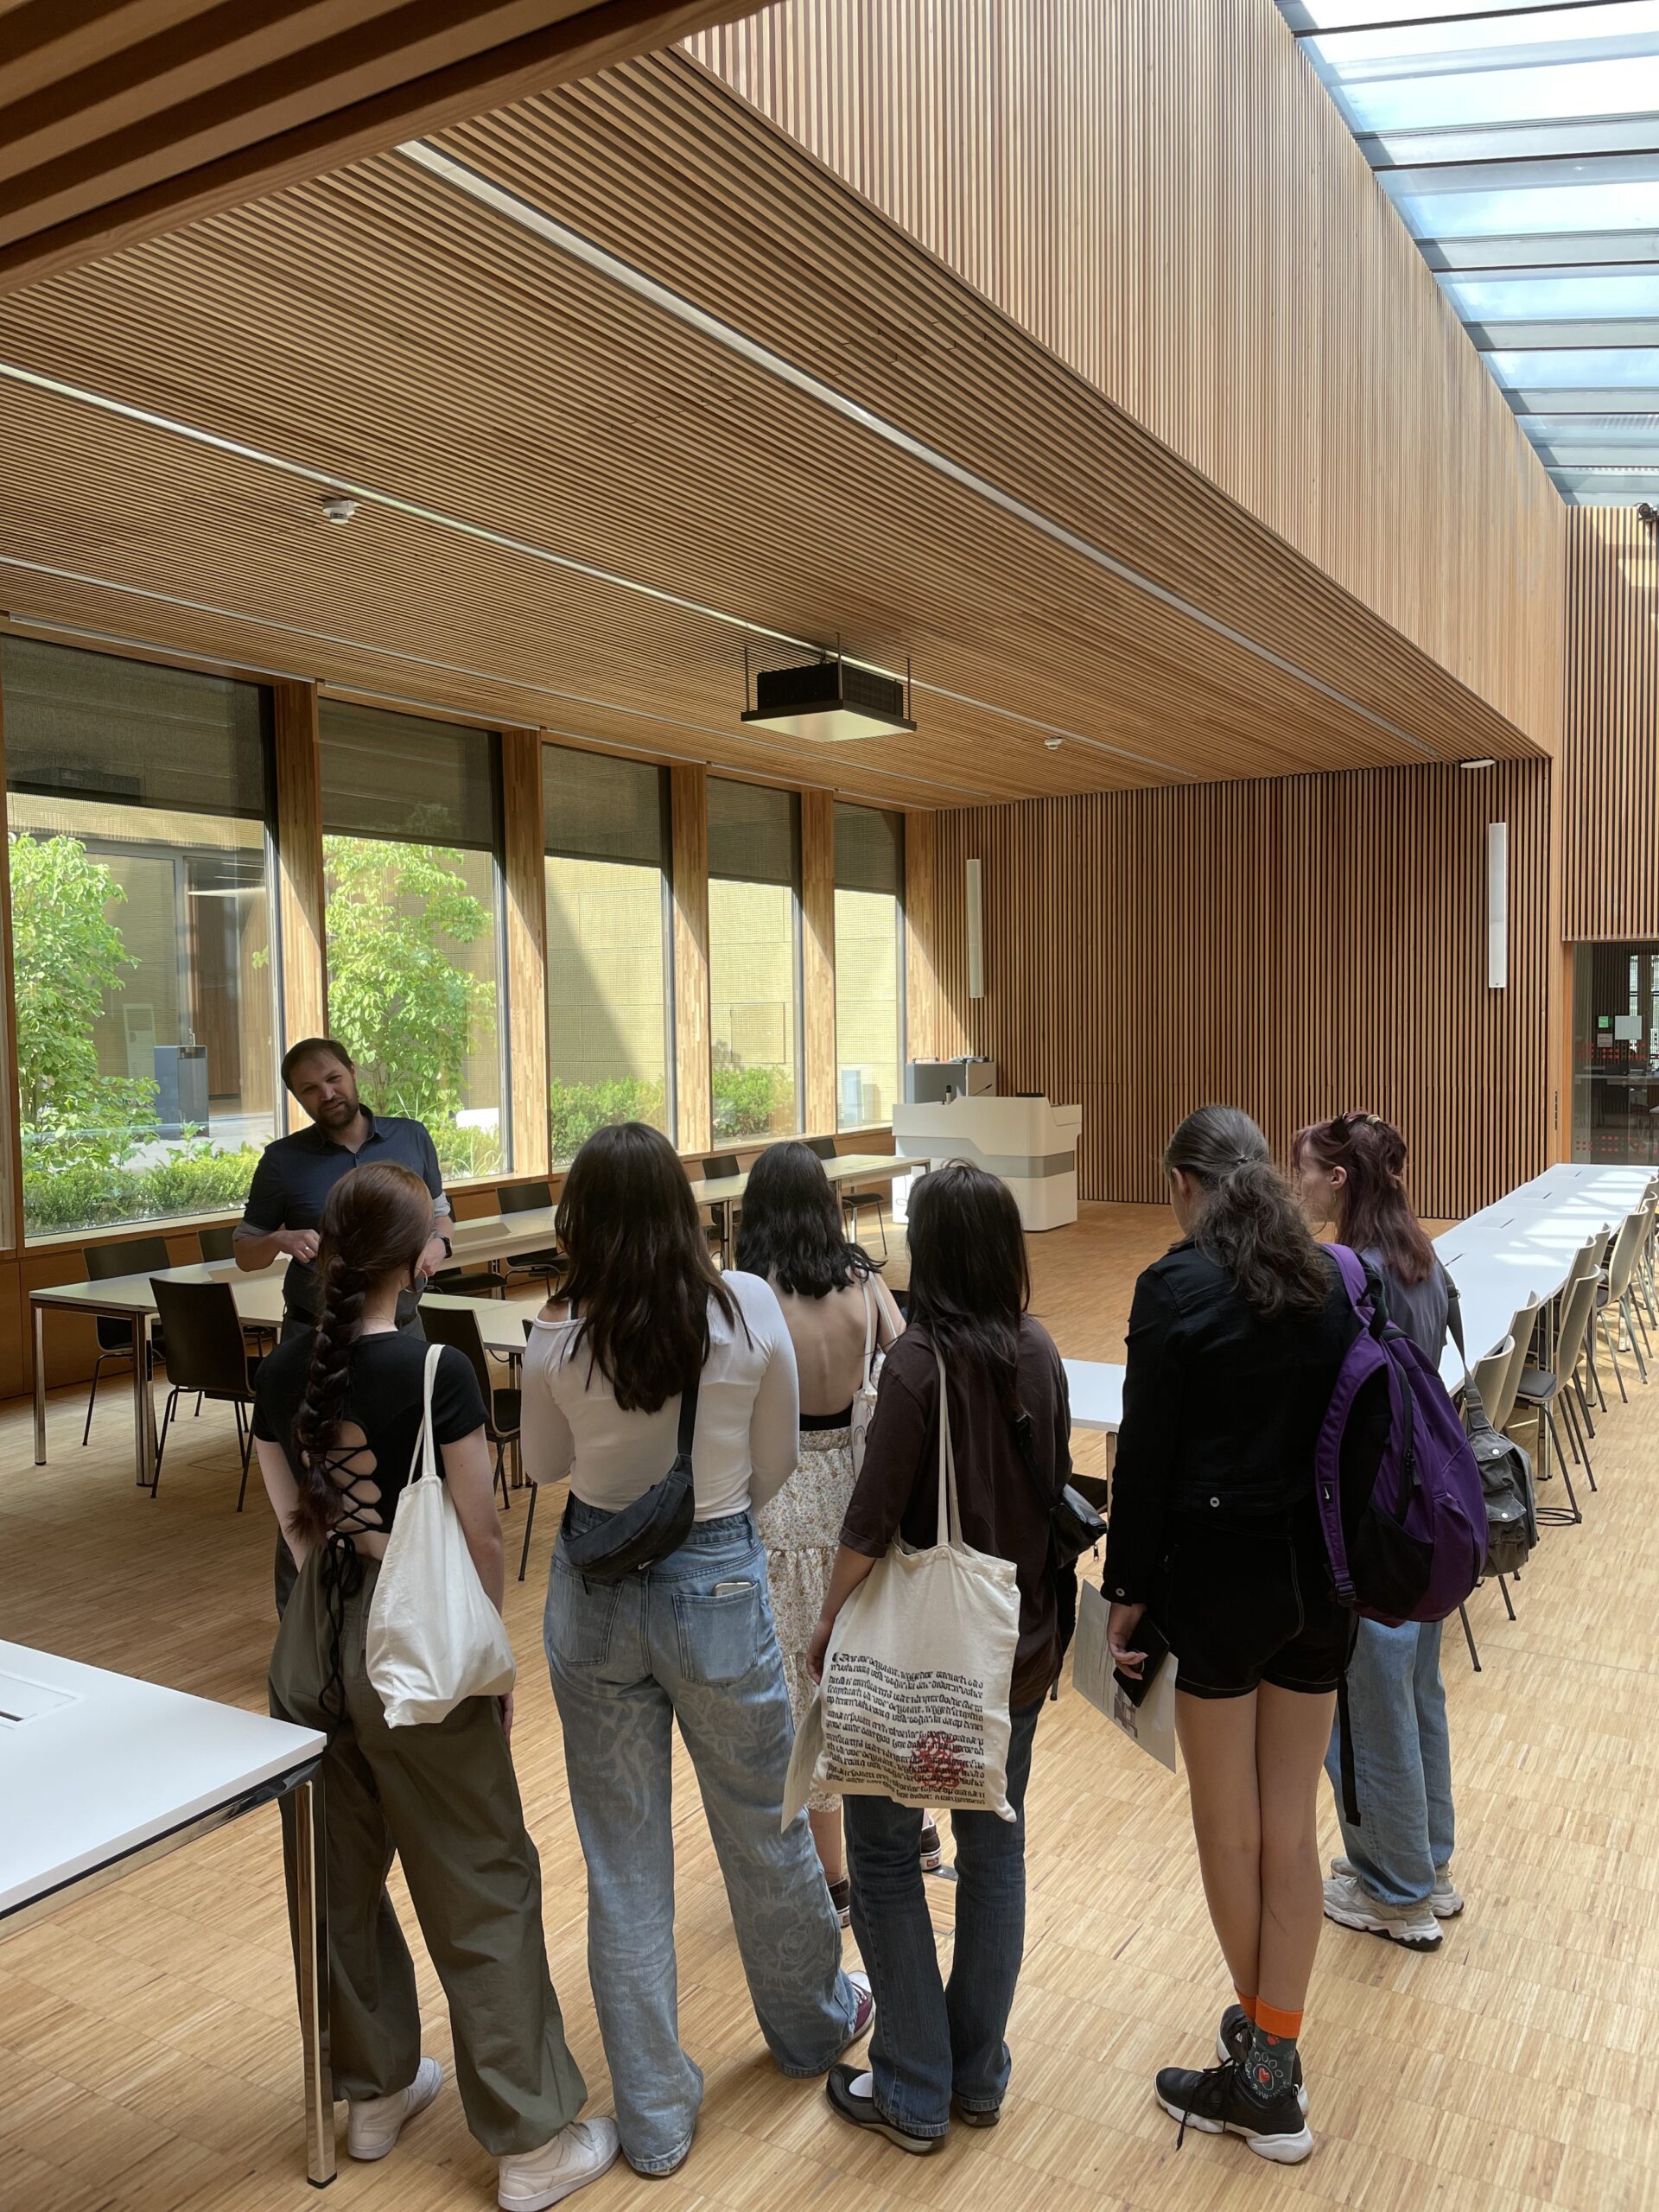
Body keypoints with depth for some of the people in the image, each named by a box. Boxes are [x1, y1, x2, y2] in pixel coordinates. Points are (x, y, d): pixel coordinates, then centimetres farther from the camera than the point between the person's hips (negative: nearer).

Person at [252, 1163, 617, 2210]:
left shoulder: (283, 1374, -3)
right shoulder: (436, 1373, -20)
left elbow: (296, 1523, 6)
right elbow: (482, 1535, -14)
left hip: (315, 1641, 6)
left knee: (342, 1876, 20)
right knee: (481, 1890, 7)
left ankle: (376, 2089, 40)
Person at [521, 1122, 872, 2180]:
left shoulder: (559, 1336, -14)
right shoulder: (748, 1307, -16)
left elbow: (545, 1464, 4)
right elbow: (777, 1462, -3)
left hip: (597, 1596, 1)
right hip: (720, 1585, 0)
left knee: (623, 1858, 15)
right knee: (765, 1826, 22)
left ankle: (655, 2114, 29)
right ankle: (814, 2024, 47)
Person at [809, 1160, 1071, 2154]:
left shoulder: (920, 1361, -22)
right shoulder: (1039, 1353, -4)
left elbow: (873, 1522, -21)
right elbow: (1057, 1490, 7)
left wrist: (827, 1625, -6)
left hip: (917, 1649, -6)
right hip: (1020, 1643, 6)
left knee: (886, 1856, 11)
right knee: (995, 1848, 18)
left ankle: (916, 2094, 20)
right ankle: (979, 2075, 32)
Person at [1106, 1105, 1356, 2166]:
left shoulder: (1177, 1288, -14)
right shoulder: (1332, 1280, 1)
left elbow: (1146, 1452, -12)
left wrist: (1128, 1589, -3)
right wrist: (1340, 1561, 17)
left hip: (1219, 1575, -5)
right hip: (1319, 1578, 5)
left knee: (1230, 1830, 13)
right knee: (1293, 1828, 12)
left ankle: (1261, 2052, 31)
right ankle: (1273, 2071, 23)